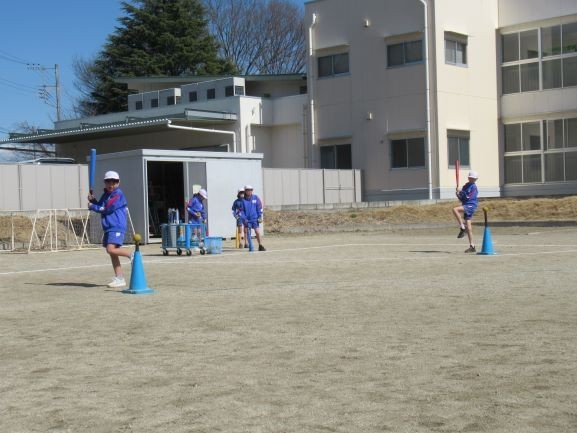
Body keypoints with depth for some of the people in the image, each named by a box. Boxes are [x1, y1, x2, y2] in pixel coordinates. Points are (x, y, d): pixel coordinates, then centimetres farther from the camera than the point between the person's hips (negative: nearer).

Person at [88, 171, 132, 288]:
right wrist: (93, 200, 1)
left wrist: (92, 206, -2)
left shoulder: (118, 195, -10)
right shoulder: (105, 194, 17)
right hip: (108, 228, 9)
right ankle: (119, 278, 12)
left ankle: (131, 254, -3)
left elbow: (106, 209, -14)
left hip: (117, 227, -9)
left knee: (111, 249, -24)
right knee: (112, 254, 8)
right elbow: (100, 206, 19)